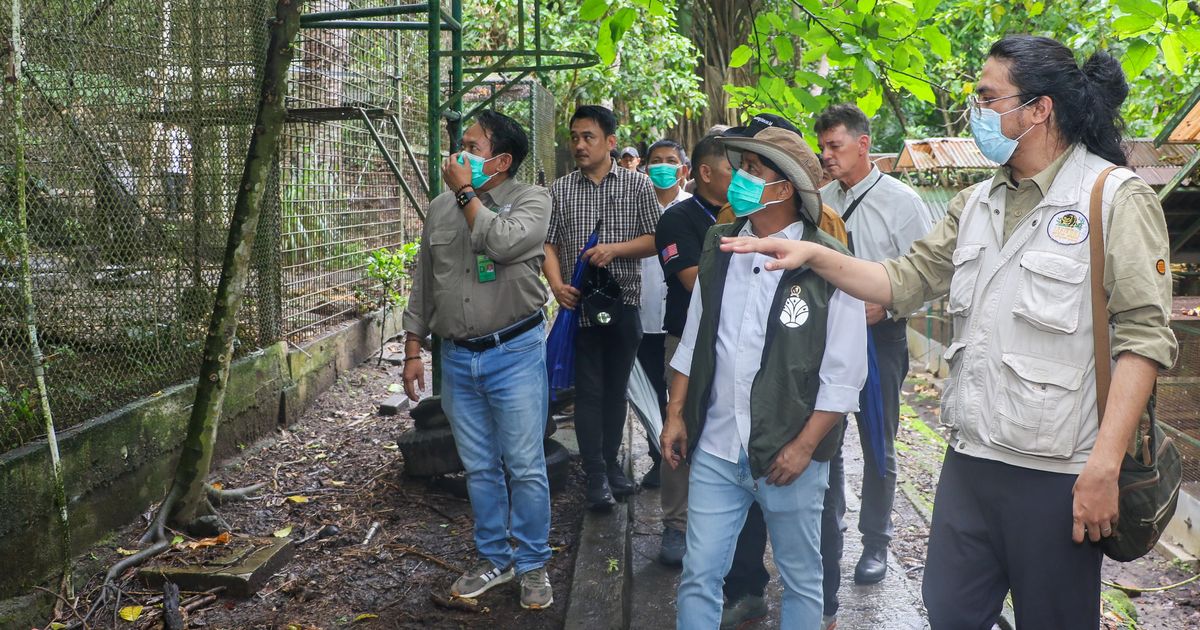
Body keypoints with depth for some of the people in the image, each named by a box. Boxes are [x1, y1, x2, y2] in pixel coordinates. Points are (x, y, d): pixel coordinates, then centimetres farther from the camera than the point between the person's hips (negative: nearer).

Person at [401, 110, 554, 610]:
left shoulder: (531, 199, -5)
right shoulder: (440, 207, 9)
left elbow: (503, 243, -26)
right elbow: (422, 285, 14)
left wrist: (465, 193, -14)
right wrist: (413, 351, 11)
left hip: (514, 354, -4)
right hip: (457, 358, 5)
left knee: (525, 469, 1)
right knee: (479, 469, 13)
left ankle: (532, 566, 16)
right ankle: (494, 559, 27)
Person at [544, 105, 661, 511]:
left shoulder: (637, 185, 2)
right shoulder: (560, 190, 6)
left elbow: (655, 240, 1)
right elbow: (549, 243, 5)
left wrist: (615, 249, -16)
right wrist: (556, 284, -12)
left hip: (623, 301, 0)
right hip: (578, 304, 0)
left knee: (616, 387, 11)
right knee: (588, 390, 0)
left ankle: (610, 461, 25)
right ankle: (597, 476, 5)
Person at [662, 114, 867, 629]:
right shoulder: (719, 248, 5)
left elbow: (844, 373, -9)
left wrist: (804, 446, -13)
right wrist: (676, 415, 9)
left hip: (790, 456, -4)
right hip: (715, 450, 4)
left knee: (801, 581, 14)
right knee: (699, 576, 9)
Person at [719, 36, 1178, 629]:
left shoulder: (1117, 198, -9)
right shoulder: (976, 204, 12)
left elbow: (1144, 336, -15)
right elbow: (906, 280, 12)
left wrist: (1104, 468, -21)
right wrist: (812, 254, -2)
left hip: (1058, 474, -6)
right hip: (969, 459, 6)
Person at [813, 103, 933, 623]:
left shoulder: (900, 201, -9)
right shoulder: (820, 200, 4)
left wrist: (885, 305, -22)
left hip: (880, 335, -4)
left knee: (877, 445, 10)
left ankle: (876, 544, 27)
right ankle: (828, 538, 27)